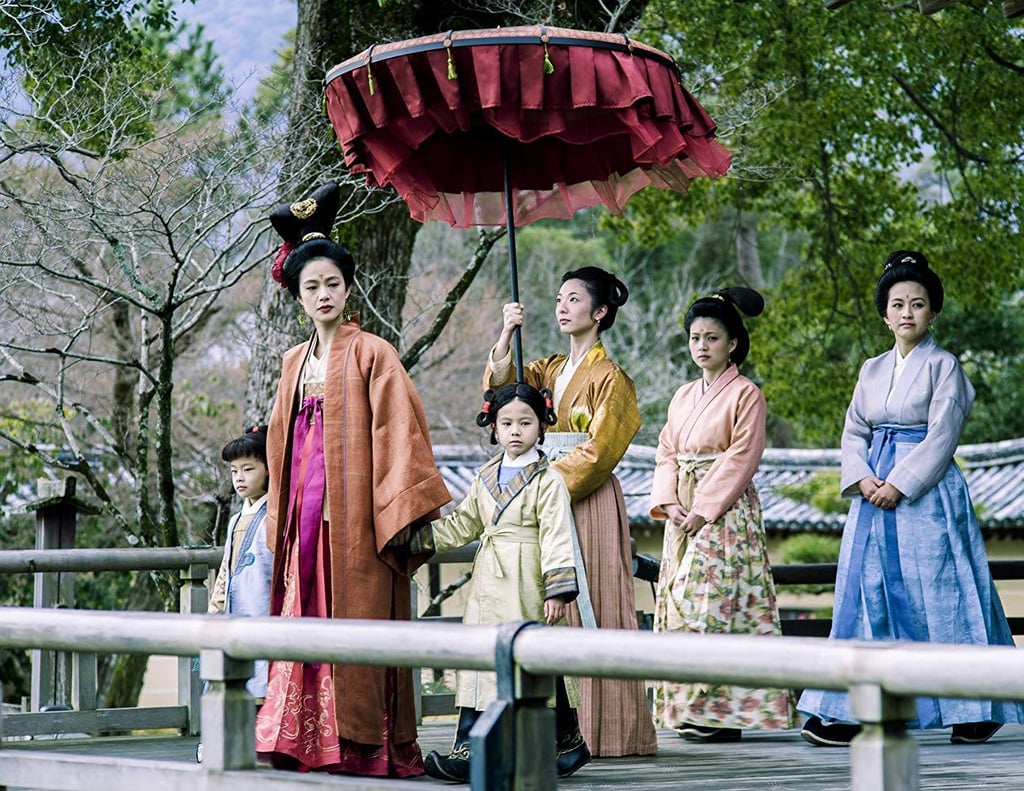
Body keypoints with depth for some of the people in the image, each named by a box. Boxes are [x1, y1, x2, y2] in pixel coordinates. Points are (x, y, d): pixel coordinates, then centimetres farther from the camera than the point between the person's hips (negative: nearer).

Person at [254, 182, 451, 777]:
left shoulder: (372, 353, -2)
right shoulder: (296, 361, 17)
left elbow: (398, 431, -9)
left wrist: (402, 510, -16)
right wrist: (280, 519, 19)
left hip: (355, 512, -6)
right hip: (304, 514, 6)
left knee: (358, 621, -7)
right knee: (307, 620, 3)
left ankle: (366, 744, -5)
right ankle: (309, 743, 5)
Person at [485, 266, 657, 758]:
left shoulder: (610, 378, -3)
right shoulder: (551, 370, 16)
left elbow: (597, 453, -10)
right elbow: (499, 382, 1)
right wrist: (507, 334, -10)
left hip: (589, 503, -6)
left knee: (591, 611, -7)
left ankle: (605, 729, -5)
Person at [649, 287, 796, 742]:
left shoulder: (745, 395, -4)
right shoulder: (683, 397, 17)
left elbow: (741, 459, -11)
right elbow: (666, 453, 14)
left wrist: (704, 510, -16)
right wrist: (668, 502, -3)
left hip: (726, 513, -7)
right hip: (683, 516, 7)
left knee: (713, 604, -13)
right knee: (680, 602, 3)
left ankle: (720, 714, -10)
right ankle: (689, 711, 8)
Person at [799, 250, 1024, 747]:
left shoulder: (943, 366, -2)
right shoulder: (872, 371, 15)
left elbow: (941, 437, -9)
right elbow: (854, 432, 11)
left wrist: (900, 484, -16)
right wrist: (863, 479, -7)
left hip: (927, 495, -5)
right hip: (875, 495, 5)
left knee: (939, 596, -4)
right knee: (868, 595, 1)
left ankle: (976, 712, 6)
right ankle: (853, 714, 2)